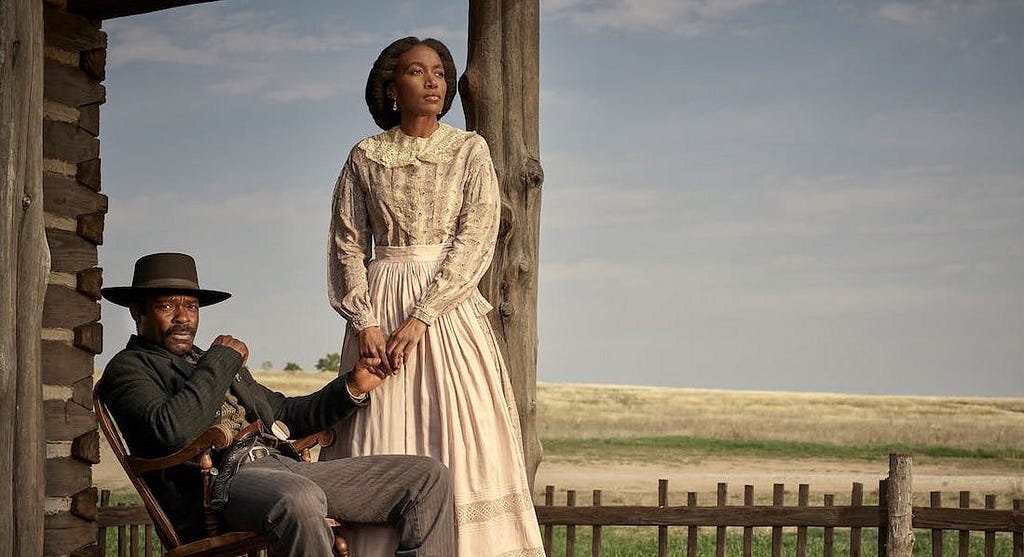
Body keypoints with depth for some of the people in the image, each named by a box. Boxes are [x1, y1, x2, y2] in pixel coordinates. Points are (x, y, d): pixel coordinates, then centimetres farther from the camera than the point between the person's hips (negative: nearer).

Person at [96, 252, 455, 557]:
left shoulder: (208, 363, 33)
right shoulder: (128, 368, 9)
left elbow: (285, 414, 33)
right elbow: (173, 431, -12)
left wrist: (353, 387, 17)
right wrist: (223, 359, -1)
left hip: (287, 467, 8)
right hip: (222, 478, -8)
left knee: (428, 477, -4)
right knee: (299, 498, -43)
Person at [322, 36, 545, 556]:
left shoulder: (469, 150, 5)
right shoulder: (365, 157, 9)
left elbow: (476, 238, -5)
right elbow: (347, 244, 5)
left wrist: (422, 317, -14)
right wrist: (364, 321, -10)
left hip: (449, 308, -1)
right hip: (379, 308, 1)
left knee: (461, 438, -8)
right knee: (380, 446, -3)